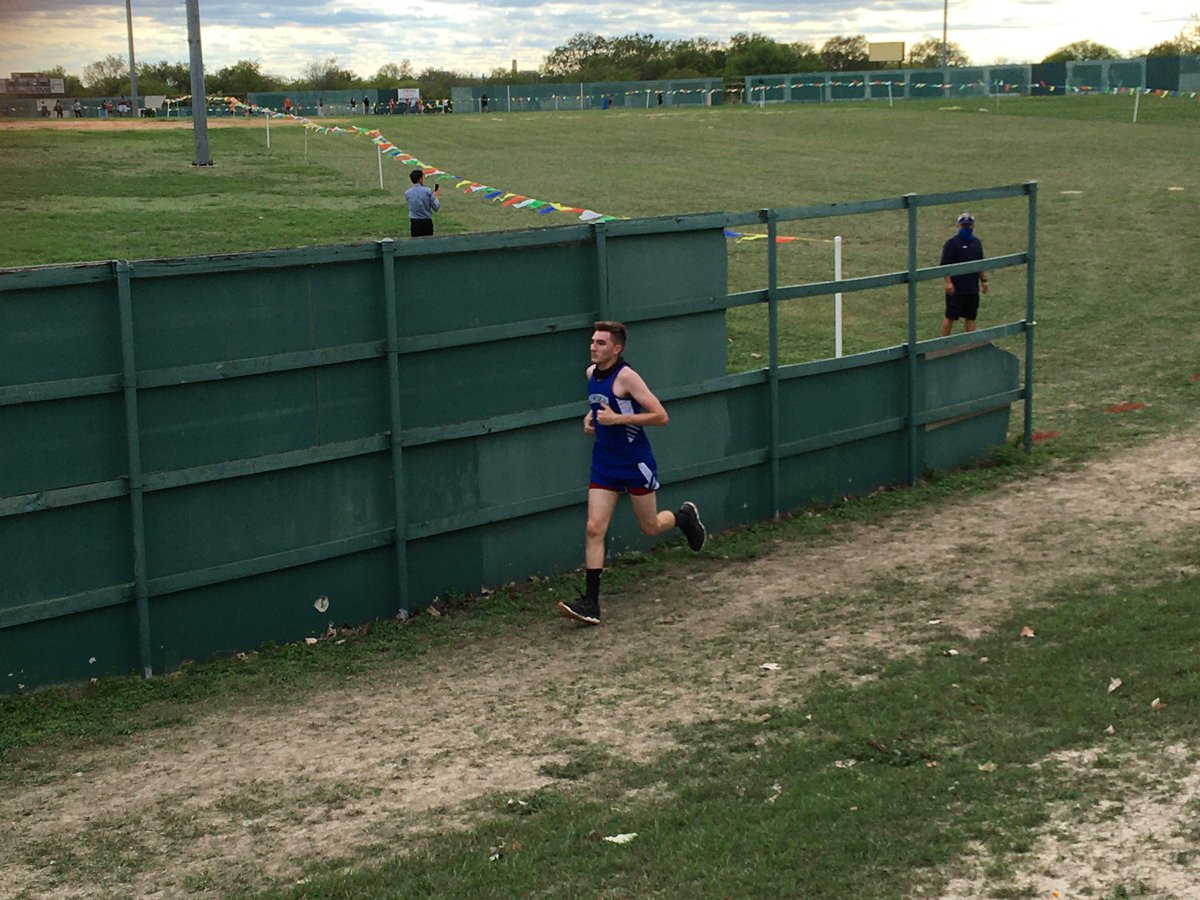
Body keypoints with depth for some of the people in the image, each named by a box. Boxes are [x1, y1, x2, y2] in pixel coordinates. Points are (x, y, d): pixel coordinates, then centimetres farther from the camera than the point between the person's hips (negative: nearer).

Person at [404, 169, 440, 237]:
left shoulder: (407, 193, -1)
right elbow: (436, 208, -6)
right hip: (427, 222, -2)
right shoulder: (427, 191, -10)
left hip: (414, 223, 2)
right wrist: (435, 196, 12)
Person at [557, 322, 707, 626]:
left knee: (651, 528, 10)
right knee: (594, 529, -6)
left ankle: (685, 516, 44)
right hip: (604, 463, 6)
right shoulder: (591, 373, 4)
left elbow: (661, 416, -21)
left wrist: (617, 418, -24)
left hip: (636, 463, -6)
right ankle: (590, 603, -8)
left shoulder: (626, 377, -18)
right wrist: (591, 416, 6)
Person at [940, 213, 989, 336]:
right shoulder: (952, 243, -8)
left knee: (971, 316, 10)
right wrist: (948, 282, -19)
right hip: (956, 288, -6)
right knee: (950, 316, 0)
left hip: (972, 288, 6)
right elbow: (944, 265, -12)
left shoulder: (977, 243, 11)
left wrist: (983, 280, 15)